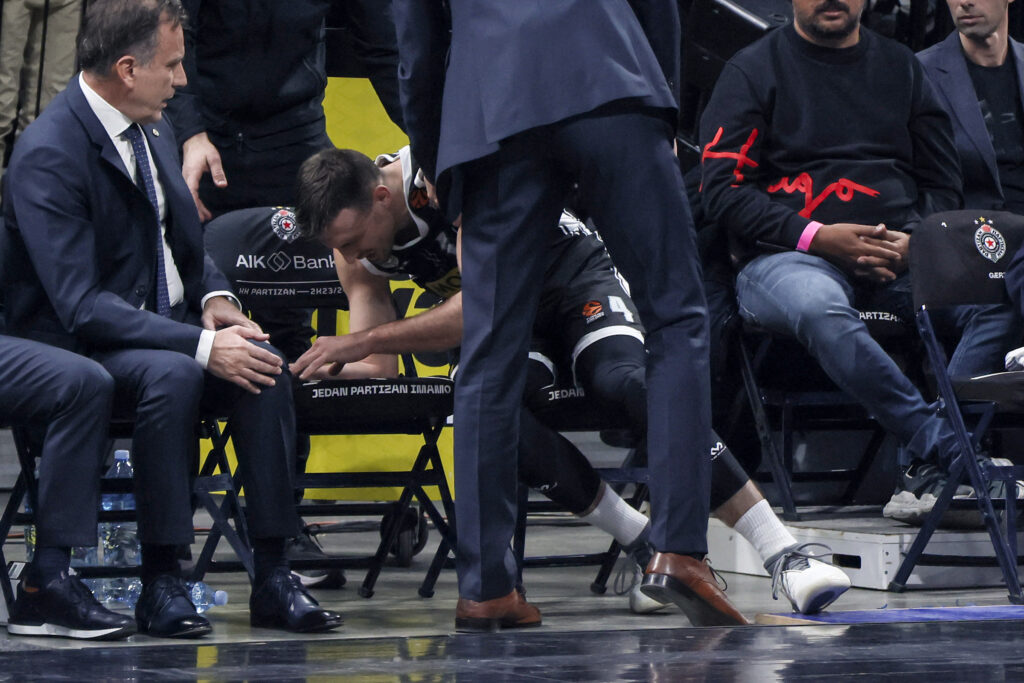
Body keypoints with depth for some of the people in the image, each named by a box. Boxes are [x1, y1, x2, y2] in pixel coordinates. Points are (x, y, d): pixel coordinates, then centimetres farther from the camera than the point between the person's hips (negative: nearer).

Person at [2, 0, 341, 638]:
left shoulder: (154, 130, 9)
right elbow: (81, 306, -25)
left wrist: (214, 298, -2)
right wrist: (202, 344, -30)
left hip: (163, 327, 7)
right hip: (79, 348, -7)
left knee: (265, 369, -21)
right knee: (171, 375, -37)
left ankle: (274, 576, -20)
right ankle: (160, 584, -28)